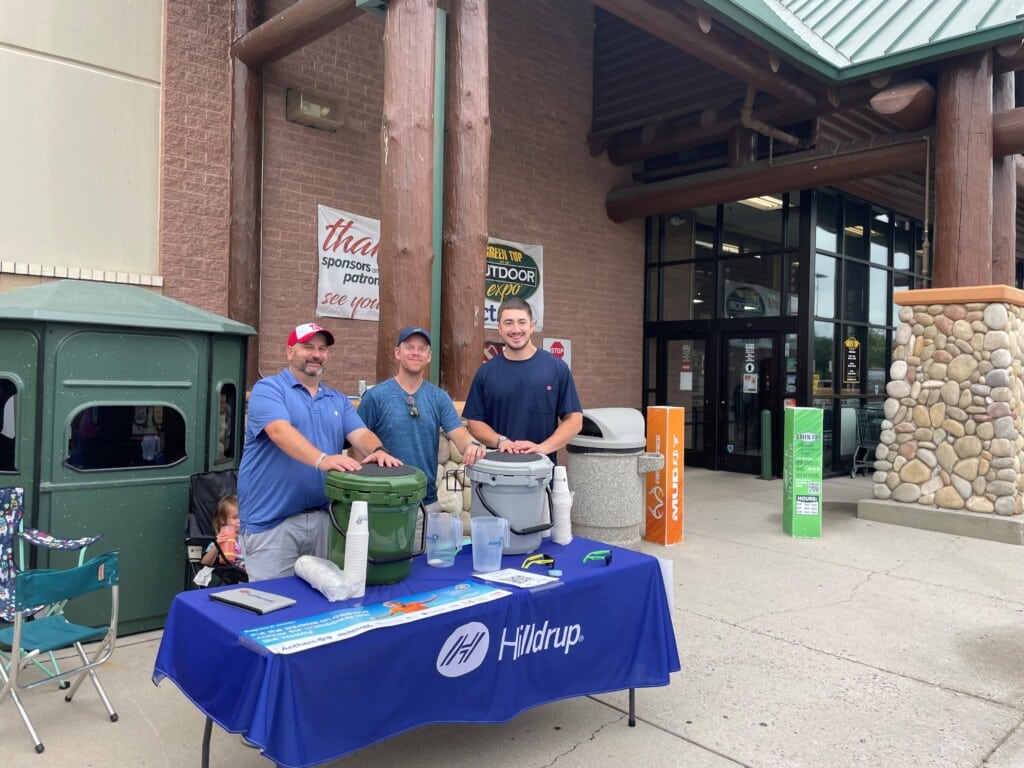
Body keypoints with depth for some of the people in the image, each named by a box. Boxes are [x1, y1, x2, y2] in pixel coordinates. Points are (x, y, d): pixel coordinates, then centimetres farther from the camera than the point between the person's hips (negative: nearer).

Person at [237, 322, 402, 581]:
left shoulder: (338, 400, 14)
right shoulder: (268, 389, -5)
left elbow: (360, 434, -1)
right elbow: (280, 431, -23)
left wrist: (378, 450, -25)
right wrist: (321, 459, -39)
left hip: (323, 518, 5)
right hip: (272, 521, -5)